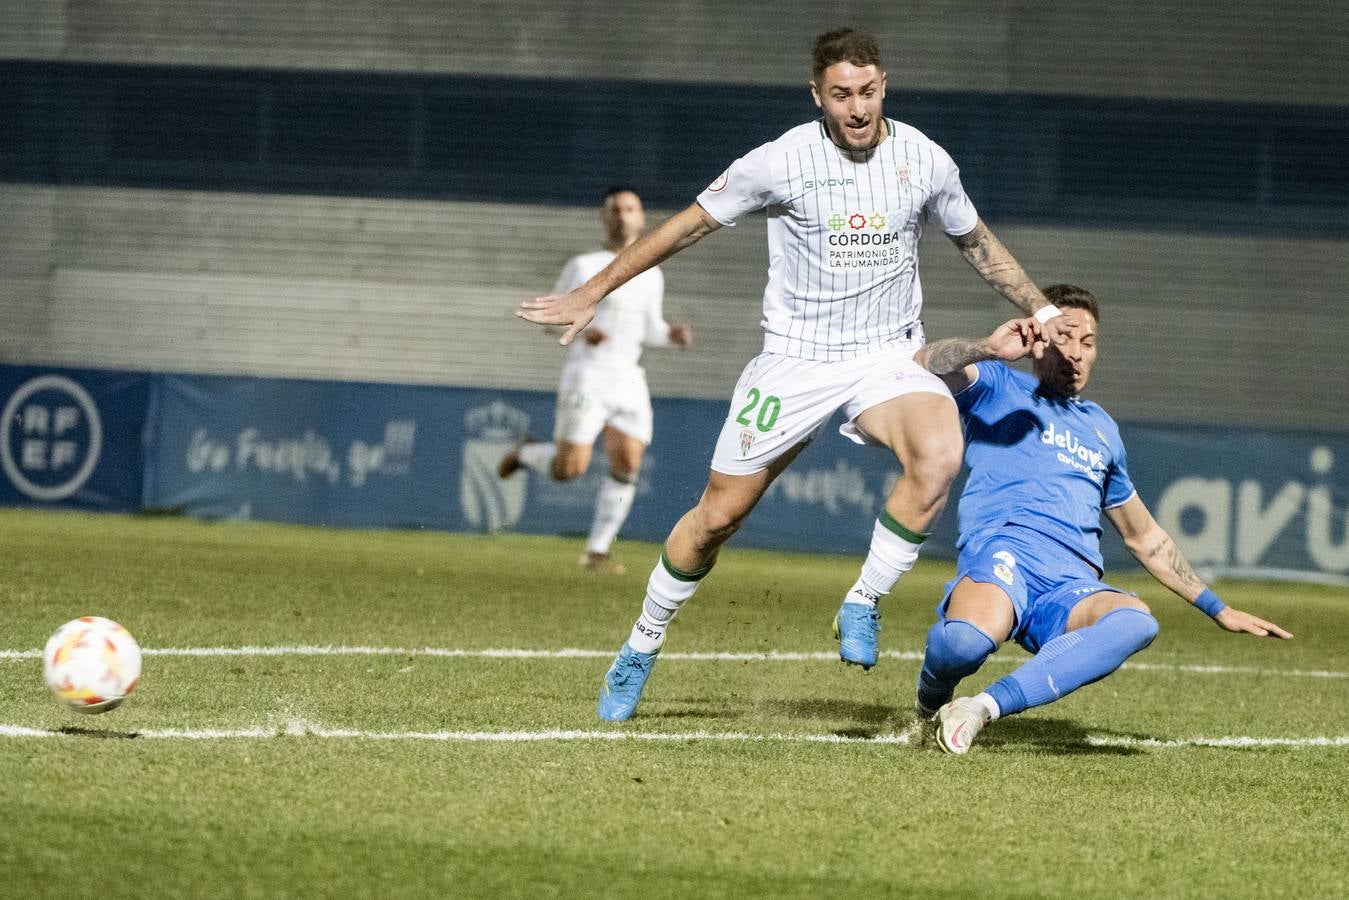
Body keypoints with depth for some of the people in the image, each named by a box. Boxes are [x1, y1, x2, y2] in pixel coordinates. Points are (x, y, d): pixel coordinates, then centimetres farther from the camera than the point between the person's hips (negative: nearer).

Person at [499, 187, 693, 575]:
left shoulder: (651, 275, 12)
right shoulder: (583, 266, -2)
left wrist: (672, 334, 0)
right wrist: (580, 330, -18)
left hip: (628, 380, 5)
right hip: (586, 375, -5)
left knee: (626, 467, -7)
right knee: (570, 469, -11)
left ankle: (597, 551, 3)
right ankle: (526, 453, 22)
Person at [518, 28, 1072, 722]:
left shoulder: (925, 161, -4)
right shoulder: (783, 162, -11)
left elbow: (976, 243, 16)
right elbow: (689, 224, 0)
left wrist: (1041, 311, 11)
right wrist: (594, 292, 3)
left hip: (888, 358, 1)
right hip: (795, 359, -1)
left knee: (939, 457, -31)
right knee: (718, 515, 3)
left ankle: (862, 606, -13)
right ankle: (640, 651, 25)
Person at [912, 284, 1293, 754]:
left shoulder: (1101, 428, 34)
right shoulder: (998, 389, 19)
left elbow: (1144, 536, 41)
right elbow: (928, 364, -2)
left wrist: (1219, 609, 39)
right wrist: (990, 350, -18)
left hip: (1071, 589, 4)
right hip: (1002, 552, -4)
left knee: (1136, 621, -34)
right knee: (967, 641, -39)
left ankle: (986, 705, -33)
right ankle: (933, 693, 1)